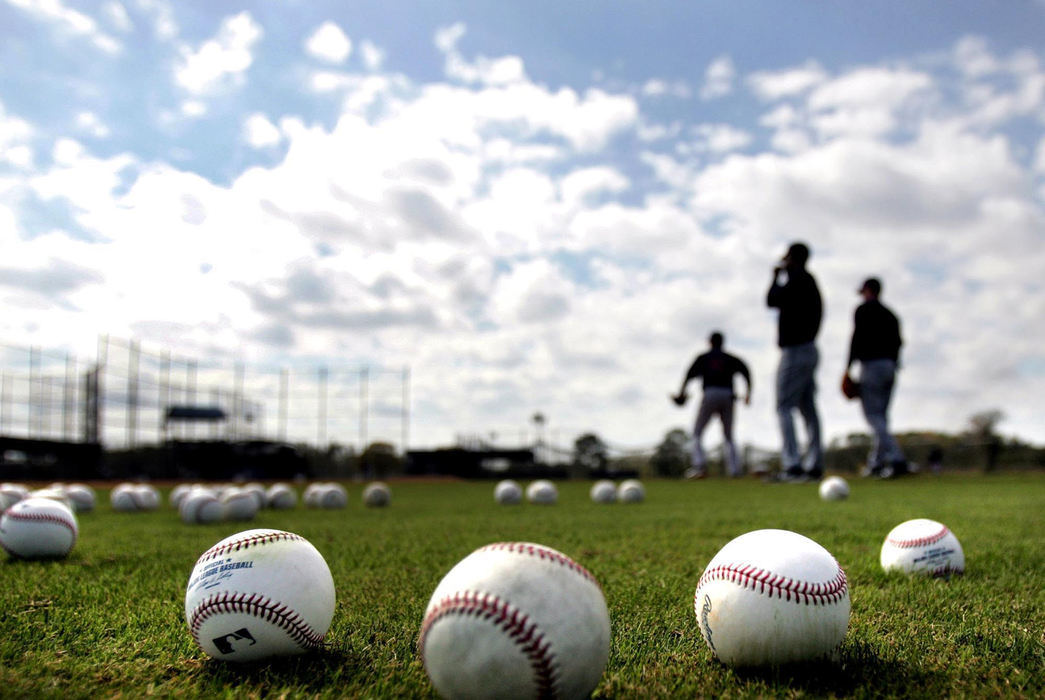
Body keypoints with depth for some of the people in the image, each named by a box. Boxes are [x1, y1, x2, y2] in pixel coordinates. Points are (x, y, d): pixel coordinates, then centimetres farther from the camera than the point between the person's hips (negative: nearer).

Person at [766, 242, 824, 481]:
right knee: (808, 408, 8)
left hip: (795, 351, -10)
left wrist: (776, 277, 1)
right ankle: (814, 465, 7)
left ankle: (792, 465, -18)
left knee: (785, 407, -11)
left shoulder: (796, 281, -11)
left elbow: (772, 300, -13)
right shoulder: (810, 282, 20)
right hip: (809, 350, 10)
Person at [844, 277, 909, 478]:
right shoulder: (890, 314, 19)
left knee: (873, 415, -10)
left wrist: (848, 367, -12)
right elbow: (898, 342, 16)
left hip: (872, 365, -8)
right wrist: (892, 367, 21)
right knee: (881, 416, 11)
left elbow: (858, 338, -13)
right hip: (890, 367, 8)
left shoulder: (863, 310, -3)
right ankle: (876, 464, 13)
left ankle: (896, 459, -24)